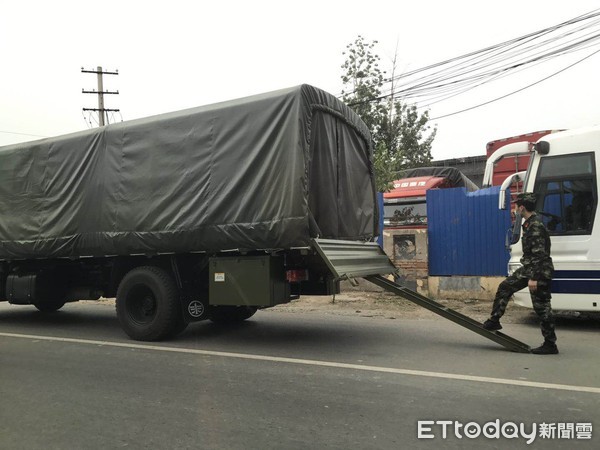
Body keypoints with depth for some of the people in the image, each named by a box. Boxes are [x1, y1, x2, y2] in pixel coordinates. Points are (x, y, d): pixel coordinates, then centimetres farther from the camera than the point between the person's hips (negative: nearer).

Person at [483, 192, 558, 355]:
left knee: (542, 308, -2)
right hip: (528, 268, 10)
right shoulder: (529, 224, 10)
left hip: (539, 272, -10)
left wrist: (534, 278, -26)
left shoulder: (536, 226, -21)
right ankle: (494, 321, 18)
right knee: (505, 287, 11)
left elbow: (539, 254, -25)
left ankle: (550, 345, 8)